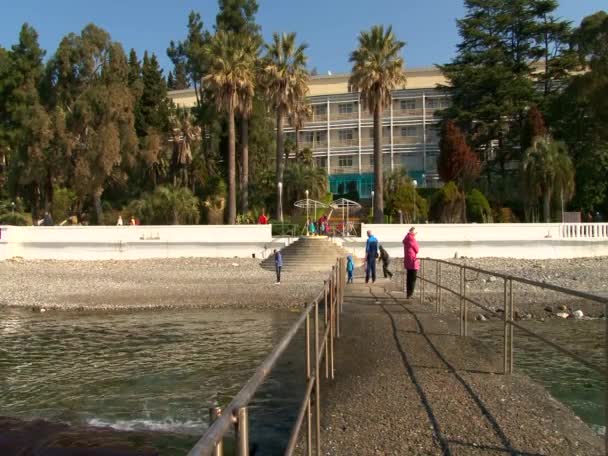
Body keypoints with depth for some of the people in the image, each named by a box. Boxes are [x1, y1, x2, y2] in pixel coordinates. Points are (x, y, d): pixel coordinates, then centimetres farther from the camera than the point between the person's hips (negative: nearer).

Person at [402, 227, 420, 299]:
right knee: (413, 279, -3)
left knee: (409, 278, 15)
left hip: (407, 260, 9)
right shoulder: (412, 239, -16)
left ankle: (408, 293, 19)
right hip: (413, 260, -9)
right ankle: (410, 294, -4)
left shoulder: (406, 239, 11)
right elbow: (417, 249, -9)